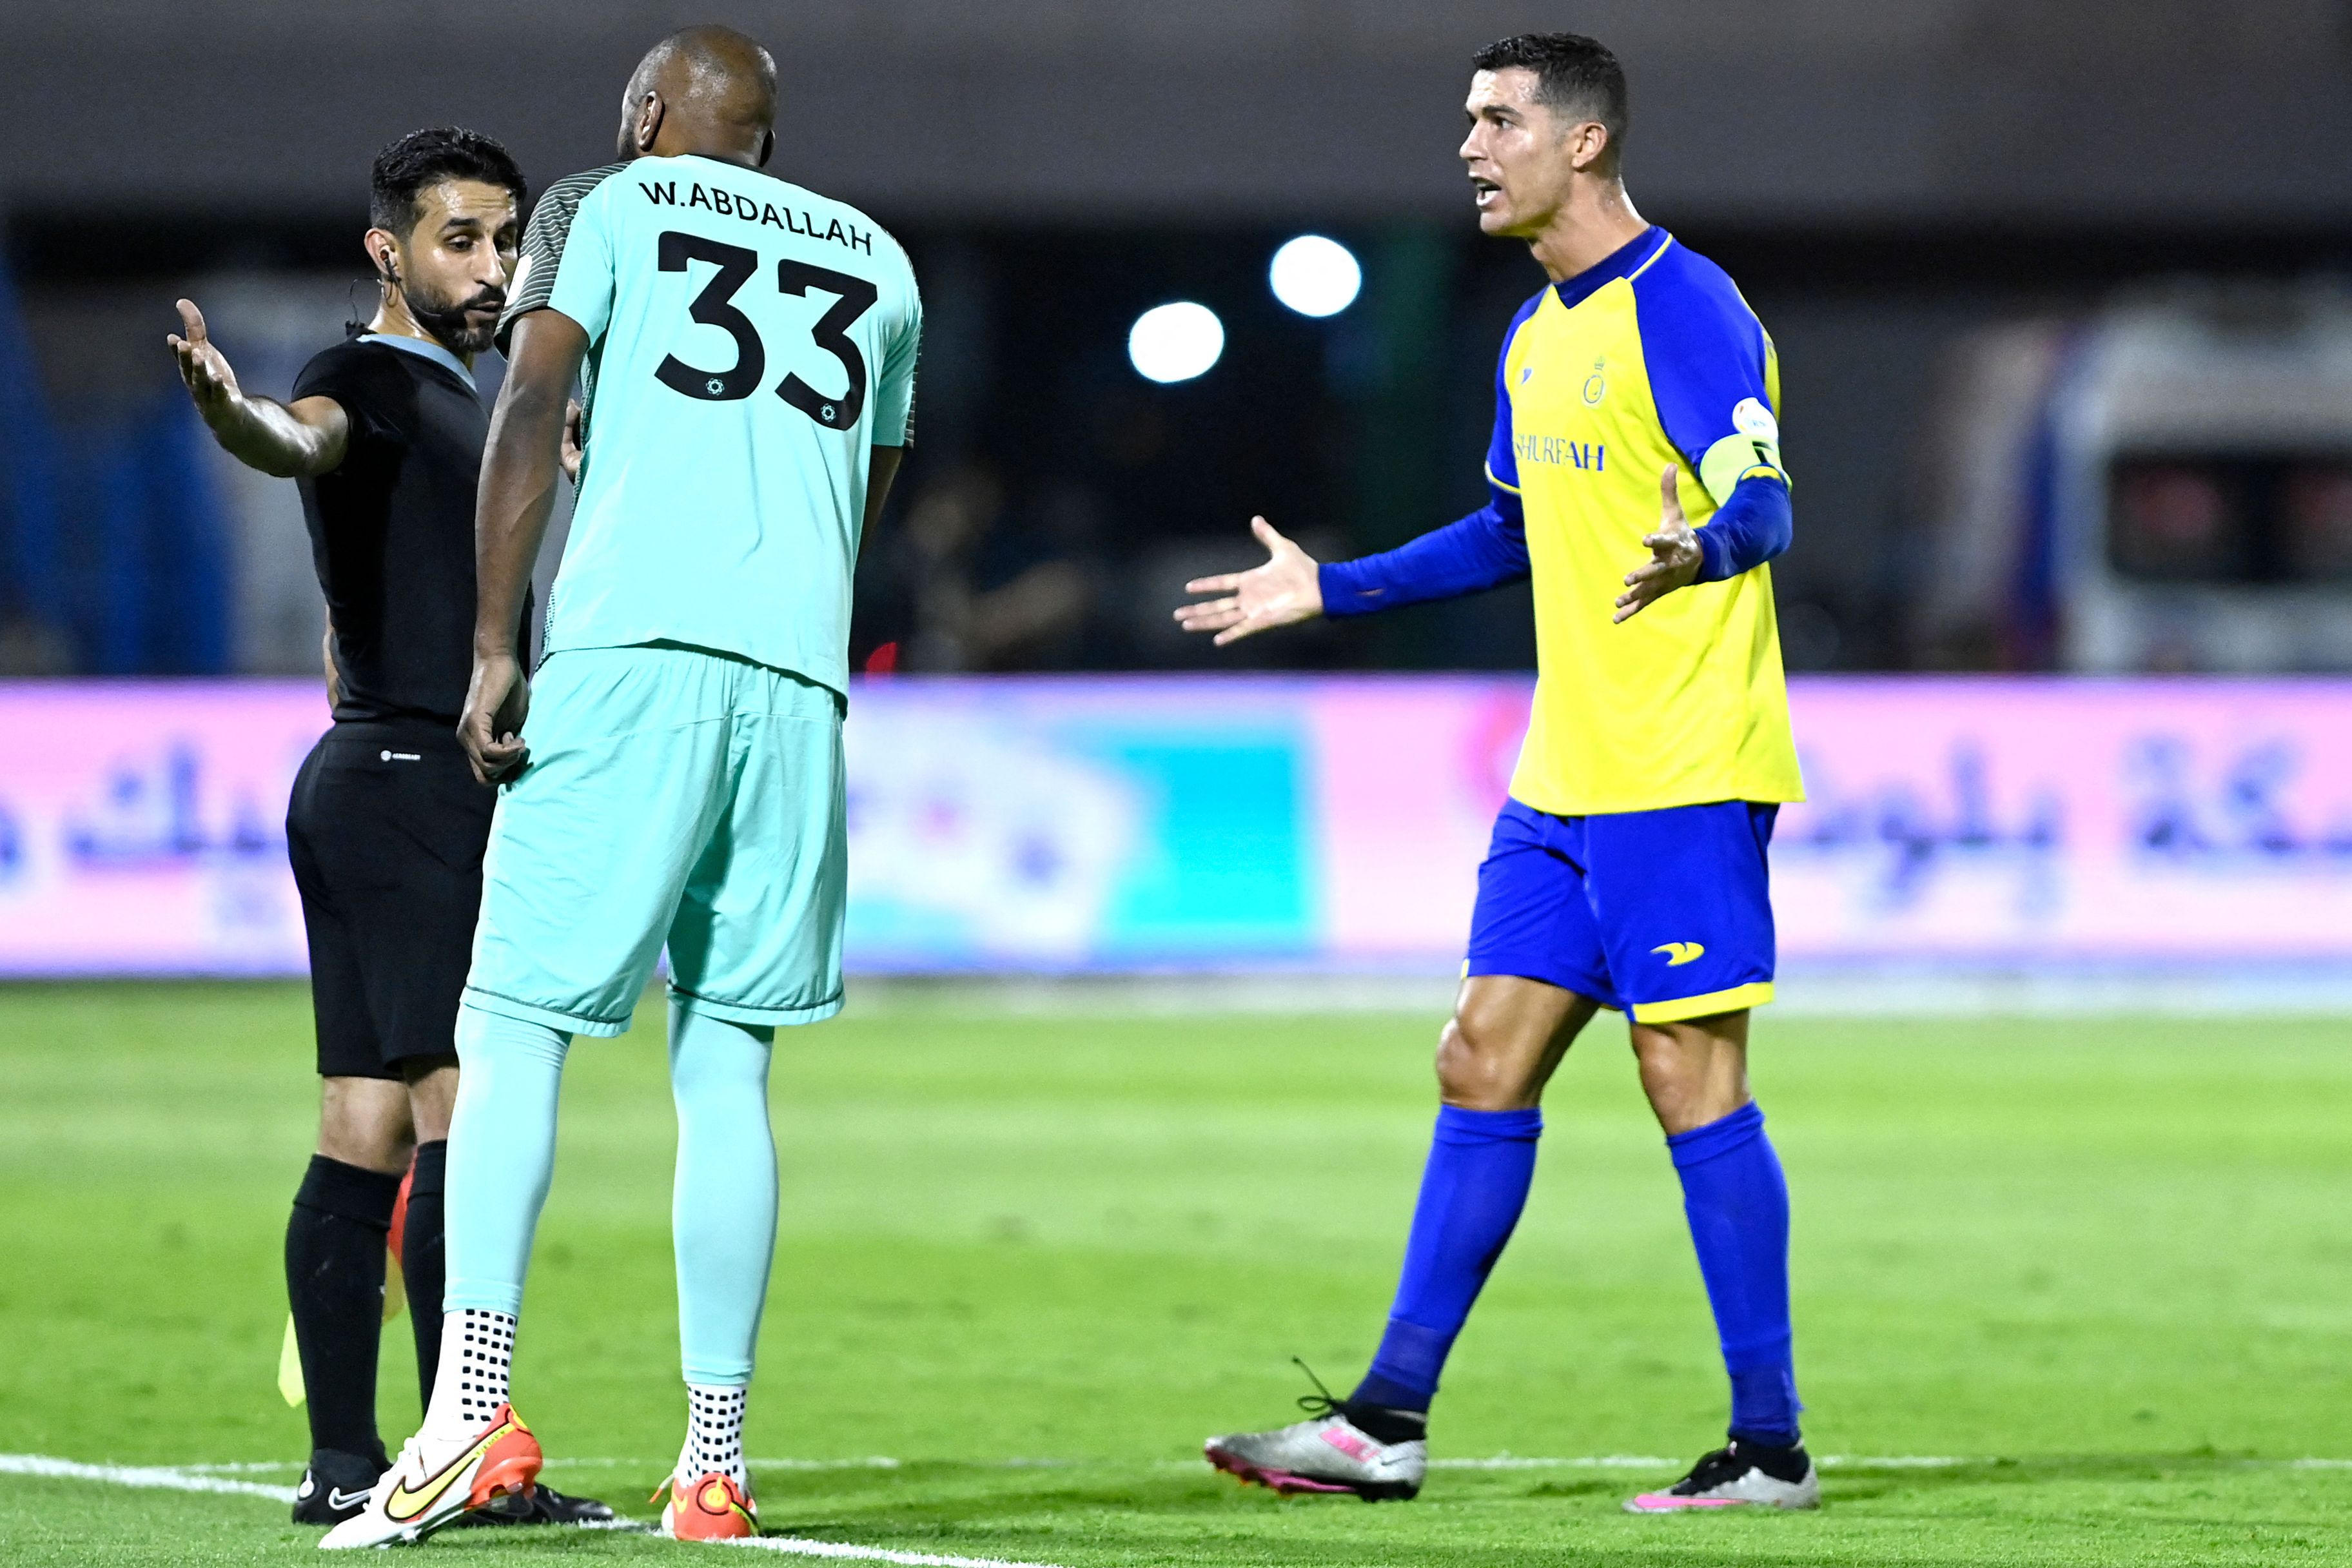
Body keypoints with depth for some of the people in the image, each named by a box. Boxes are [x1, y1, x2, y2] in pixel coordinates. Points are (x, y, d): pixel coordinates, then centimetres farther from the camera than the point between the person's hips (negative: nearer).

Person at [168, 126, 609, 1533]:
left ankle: (346, 1463, 4)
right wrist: (233, 411, -56)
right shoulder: (373, 380, -8)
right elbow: (305, 441, -33)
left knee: (369, 1138, 6)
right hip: (412, 778, -10)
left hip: (372, 787, 10)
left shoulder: (457, 402, 22)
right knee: (465, 1113, -14)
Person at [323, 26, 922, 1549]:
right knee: (726, 1066, 7)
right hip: (798, 677, 4)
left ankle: (474, 1399, -20)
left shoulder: (605, 207, 10)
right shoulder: (879, 262, 23)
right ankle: (716, 1461, 3)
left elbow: (530, 413, -4)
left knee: (515, 1024, -3)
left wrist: (496, 646, -6)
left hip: (628, 645, -4)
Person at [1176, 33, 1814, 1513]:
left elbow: (1764, 504, -23)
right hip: (1564, 783, 9)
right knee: (1483, 1066, 7)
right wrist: (1330, 589, 35)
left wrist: (1700, 545, -46)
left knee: (1694, 1085, -7)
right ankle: (1388, 1421, 11)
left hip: (1683, 780, -9)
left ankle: (1771, 1448, -1)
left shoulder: (1684, 308, -12)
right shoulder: (1539, 336, 17)